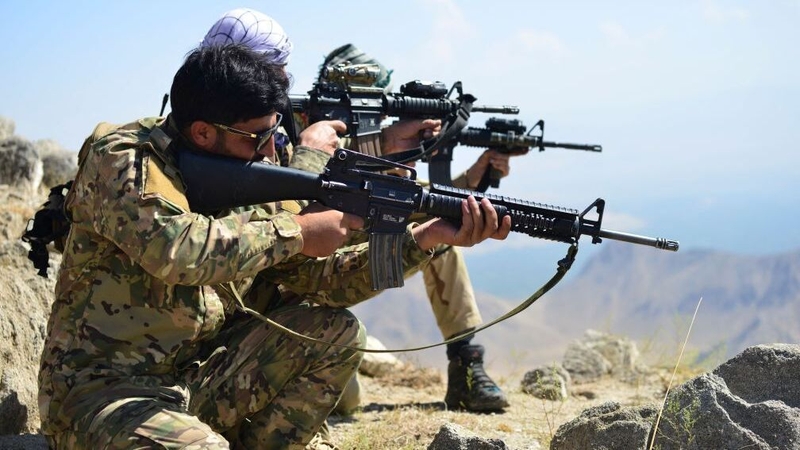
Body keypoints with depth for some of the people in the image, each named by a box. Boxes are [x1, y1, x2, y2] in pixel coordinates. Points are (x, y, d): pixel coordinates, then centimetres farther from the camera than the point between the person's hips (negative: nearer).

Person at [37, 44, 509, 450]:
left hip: (197, 376, 7)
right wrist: (295, 230, -23)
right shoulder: (121, 156, -16)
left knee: (338, 332, -1)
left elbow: (318, 275, 7)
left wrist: (425, 238, -4)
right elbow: (173, 247, -35)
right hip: (101, 390, -7)